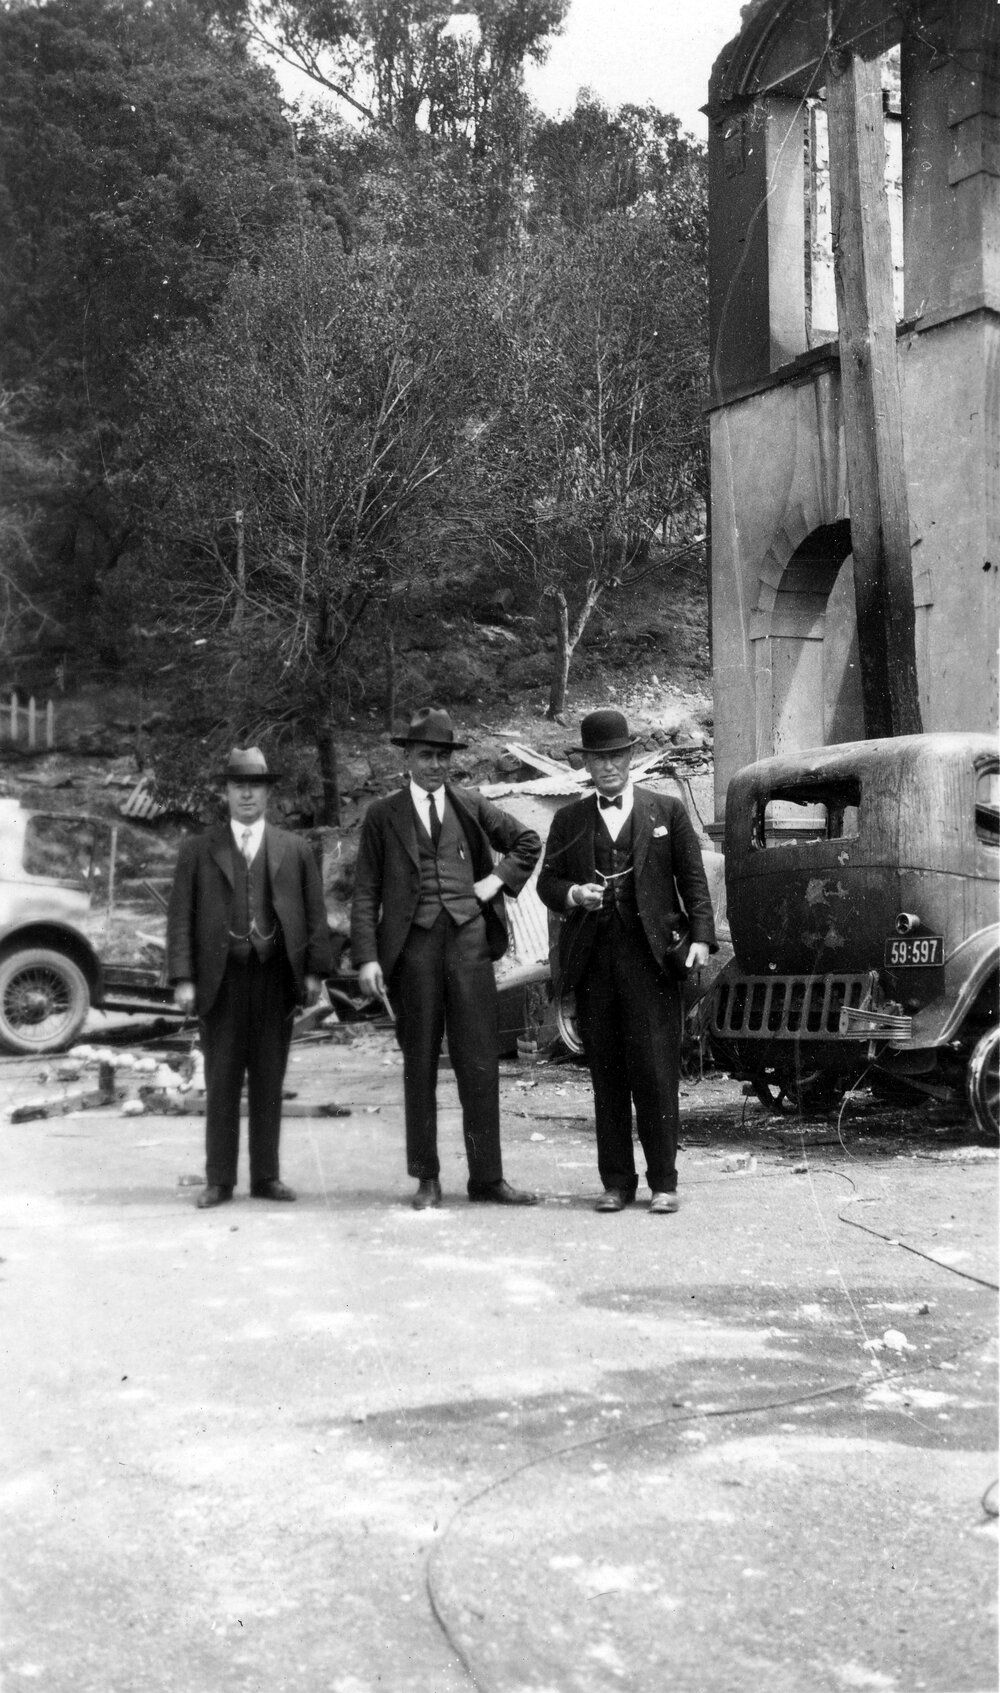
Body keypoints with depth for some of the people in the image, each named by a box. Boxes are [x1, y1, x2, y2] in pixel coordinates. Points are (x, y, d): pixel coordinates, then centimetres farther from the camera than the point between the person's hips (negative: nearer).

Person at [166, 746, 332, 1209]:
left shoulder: (295, 850, 10)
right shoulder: (198, 850, 7)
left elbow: (315, 914, 8)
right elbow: (180, 917, 3)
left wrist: (314, 971, -2)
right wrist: (183, 978, -6)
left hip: (276, 979, 1)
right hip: (222, 980, -1)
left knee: (269, 1080, 6)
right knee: (221, 1082, 2)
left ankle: (266, 1176, 13)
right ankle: (219, 1180, 8)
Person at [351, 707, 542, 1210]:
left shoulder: (471, 806, 12)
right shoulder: (383, 816, 6)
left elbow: (528, 841, 25)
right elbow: (365, 893, 3)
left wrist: (500, 879, 8)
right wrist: (366, 957, -8)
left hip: (468, 937, 1)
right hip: (413, 946, -1)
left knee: (479, 1064, 1)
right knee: (419, 1065, 5)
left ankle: (487, 1177, 9)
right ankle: (426, 1177, 14)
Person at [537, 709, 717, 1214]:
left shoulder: (667, 811, 10)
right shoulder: (568, 820, 15)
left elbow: (693, 879, 7)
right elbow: (547, 881, 15)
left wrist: (701, 936, -5)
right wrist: (573, 894, -7)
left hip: (650, 955, -2)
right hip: (592, 959, 2)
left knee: (655, 1071, -5)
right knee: (606, 1075, 5)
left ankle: (663, 1182, 2)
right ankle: (616, 1182, 11)